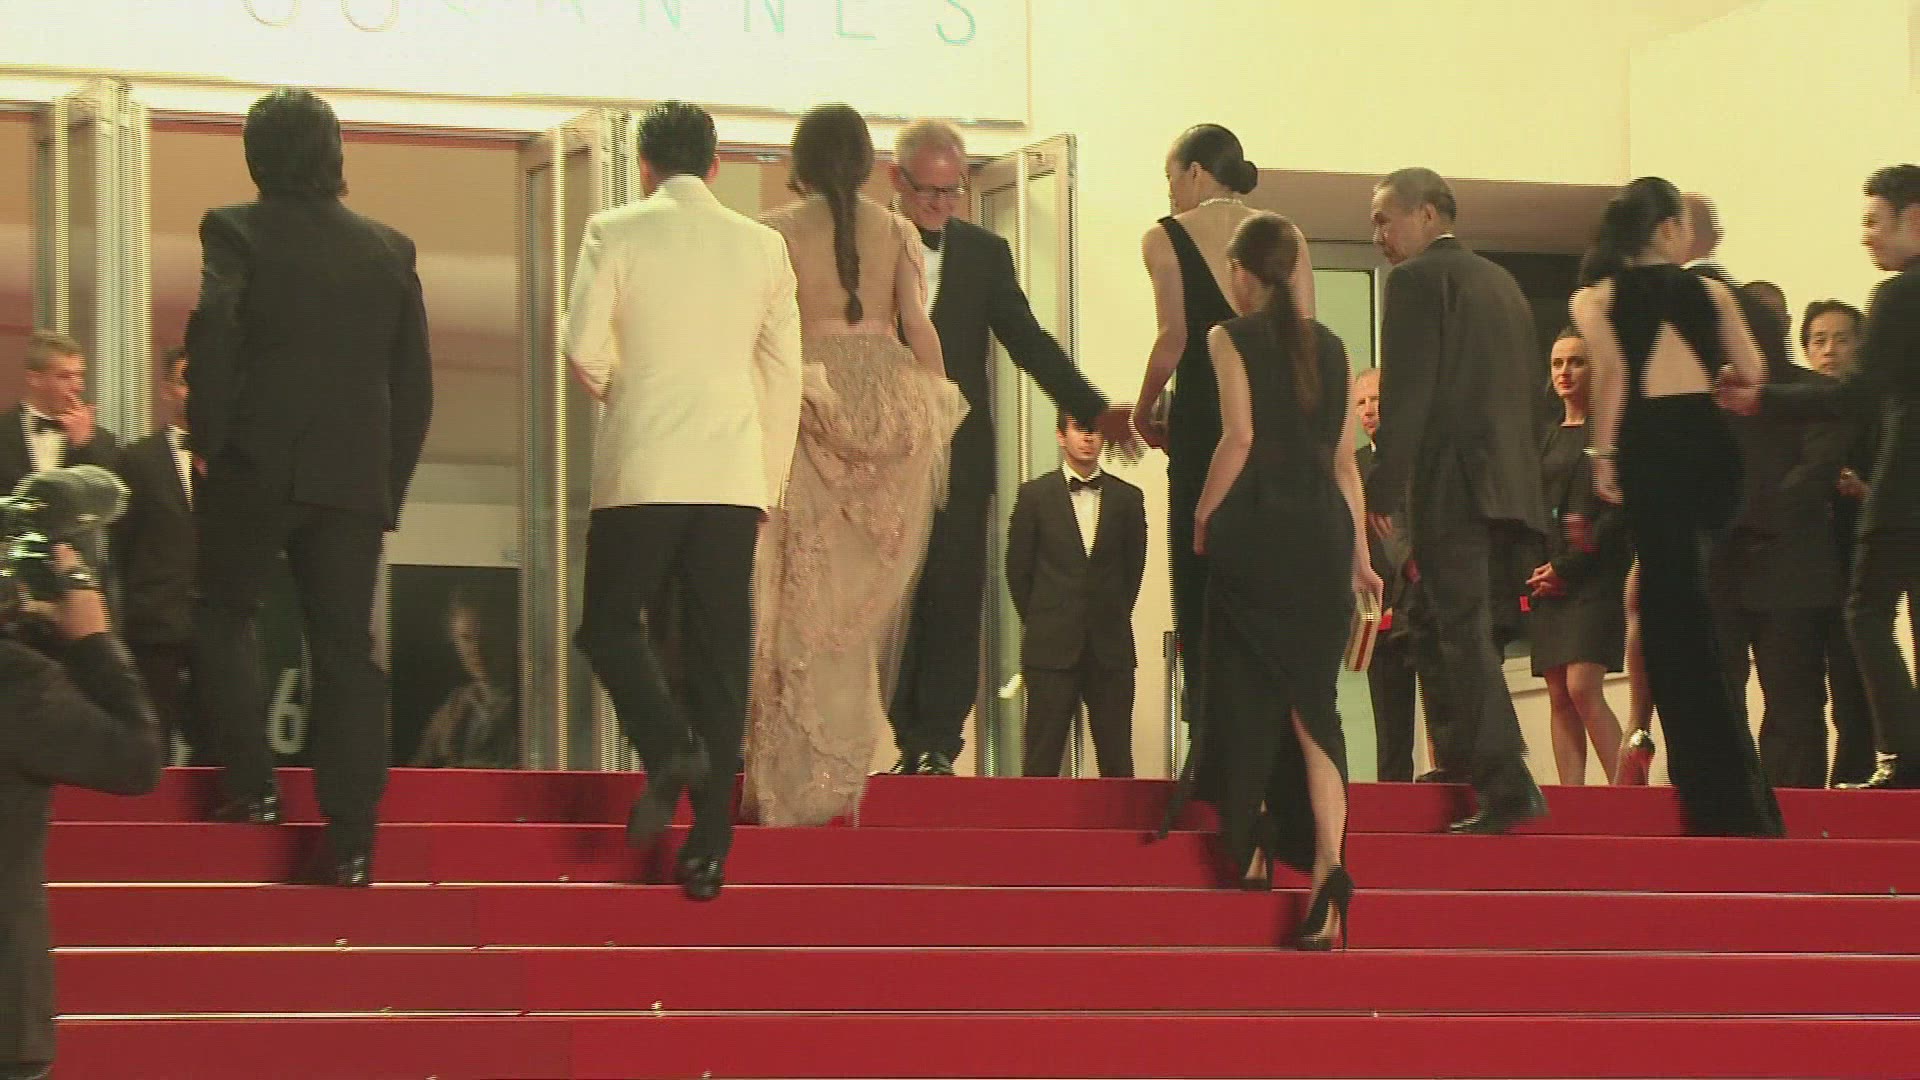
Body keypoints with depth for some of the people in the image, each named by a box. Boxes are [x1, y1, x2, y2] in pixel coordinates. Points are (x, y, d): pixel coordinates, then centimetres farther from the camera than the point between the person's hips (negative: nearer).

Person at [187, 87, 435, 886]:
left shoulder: (237, 230, -2)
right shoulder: (389, 249, 9)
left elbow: (213, 334, -17)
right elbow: (415, 381, 10)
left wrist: (206, 441, -7)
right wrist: (391, 484, 16)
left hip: (255, 468, -3)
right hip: (355, 481, 3)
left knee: (222, 616, 17)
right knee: (346, 648, 4)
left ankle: (250, 783, 5)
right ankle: (351, 842, -1)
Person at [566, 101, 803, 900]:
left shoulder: (616, 233, 0)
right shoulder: (762, 245, 9)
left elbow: (583, 346, -6)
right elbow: (784, 374, 10)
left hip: (642, 468, -3)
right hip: (734, 474, 3)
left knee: (609, 624, 10)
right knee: (721, 653, 4)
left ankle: (668, 747, -18)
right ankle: (708, 848, 2)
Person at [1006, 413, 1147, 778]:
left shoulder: (1127, 498, 7)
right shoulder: (1035, 495, 4)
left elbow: (1134, 567, 13)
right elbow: (1017, 568, 8)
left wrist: (1114, 619, 9)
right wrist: (1040, 622, 7)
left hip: (1111, 650, 1)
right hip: (1051, 648, -1)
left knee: (1116, 760, 0)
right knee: (1043, 760, -2)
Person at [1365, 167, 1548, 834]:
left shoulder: (1417, 279, -4)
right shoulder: (1502, 282, 21)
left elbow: (1406, 392, -13)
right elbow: (1529, 395, 21)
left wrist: (1383, 489, -13)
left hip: (1451, 483, -8)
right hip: (1509, 484, 8)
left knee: (1462, 636, -9)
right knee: (1453, 636, 18)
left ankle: (1506, 790, -16)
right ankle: (1467, 769, 21)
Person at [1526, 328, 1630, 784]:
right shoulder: (1549, 439, 19)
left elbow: (1619, 510, -9)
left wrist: (1568, 567, -13)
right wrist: (1535, 568, 1)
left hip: (1594, 575, -6)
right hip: (1547, 577, 6)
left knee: (1583, 688, -18)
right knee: (1559, 696, 0)